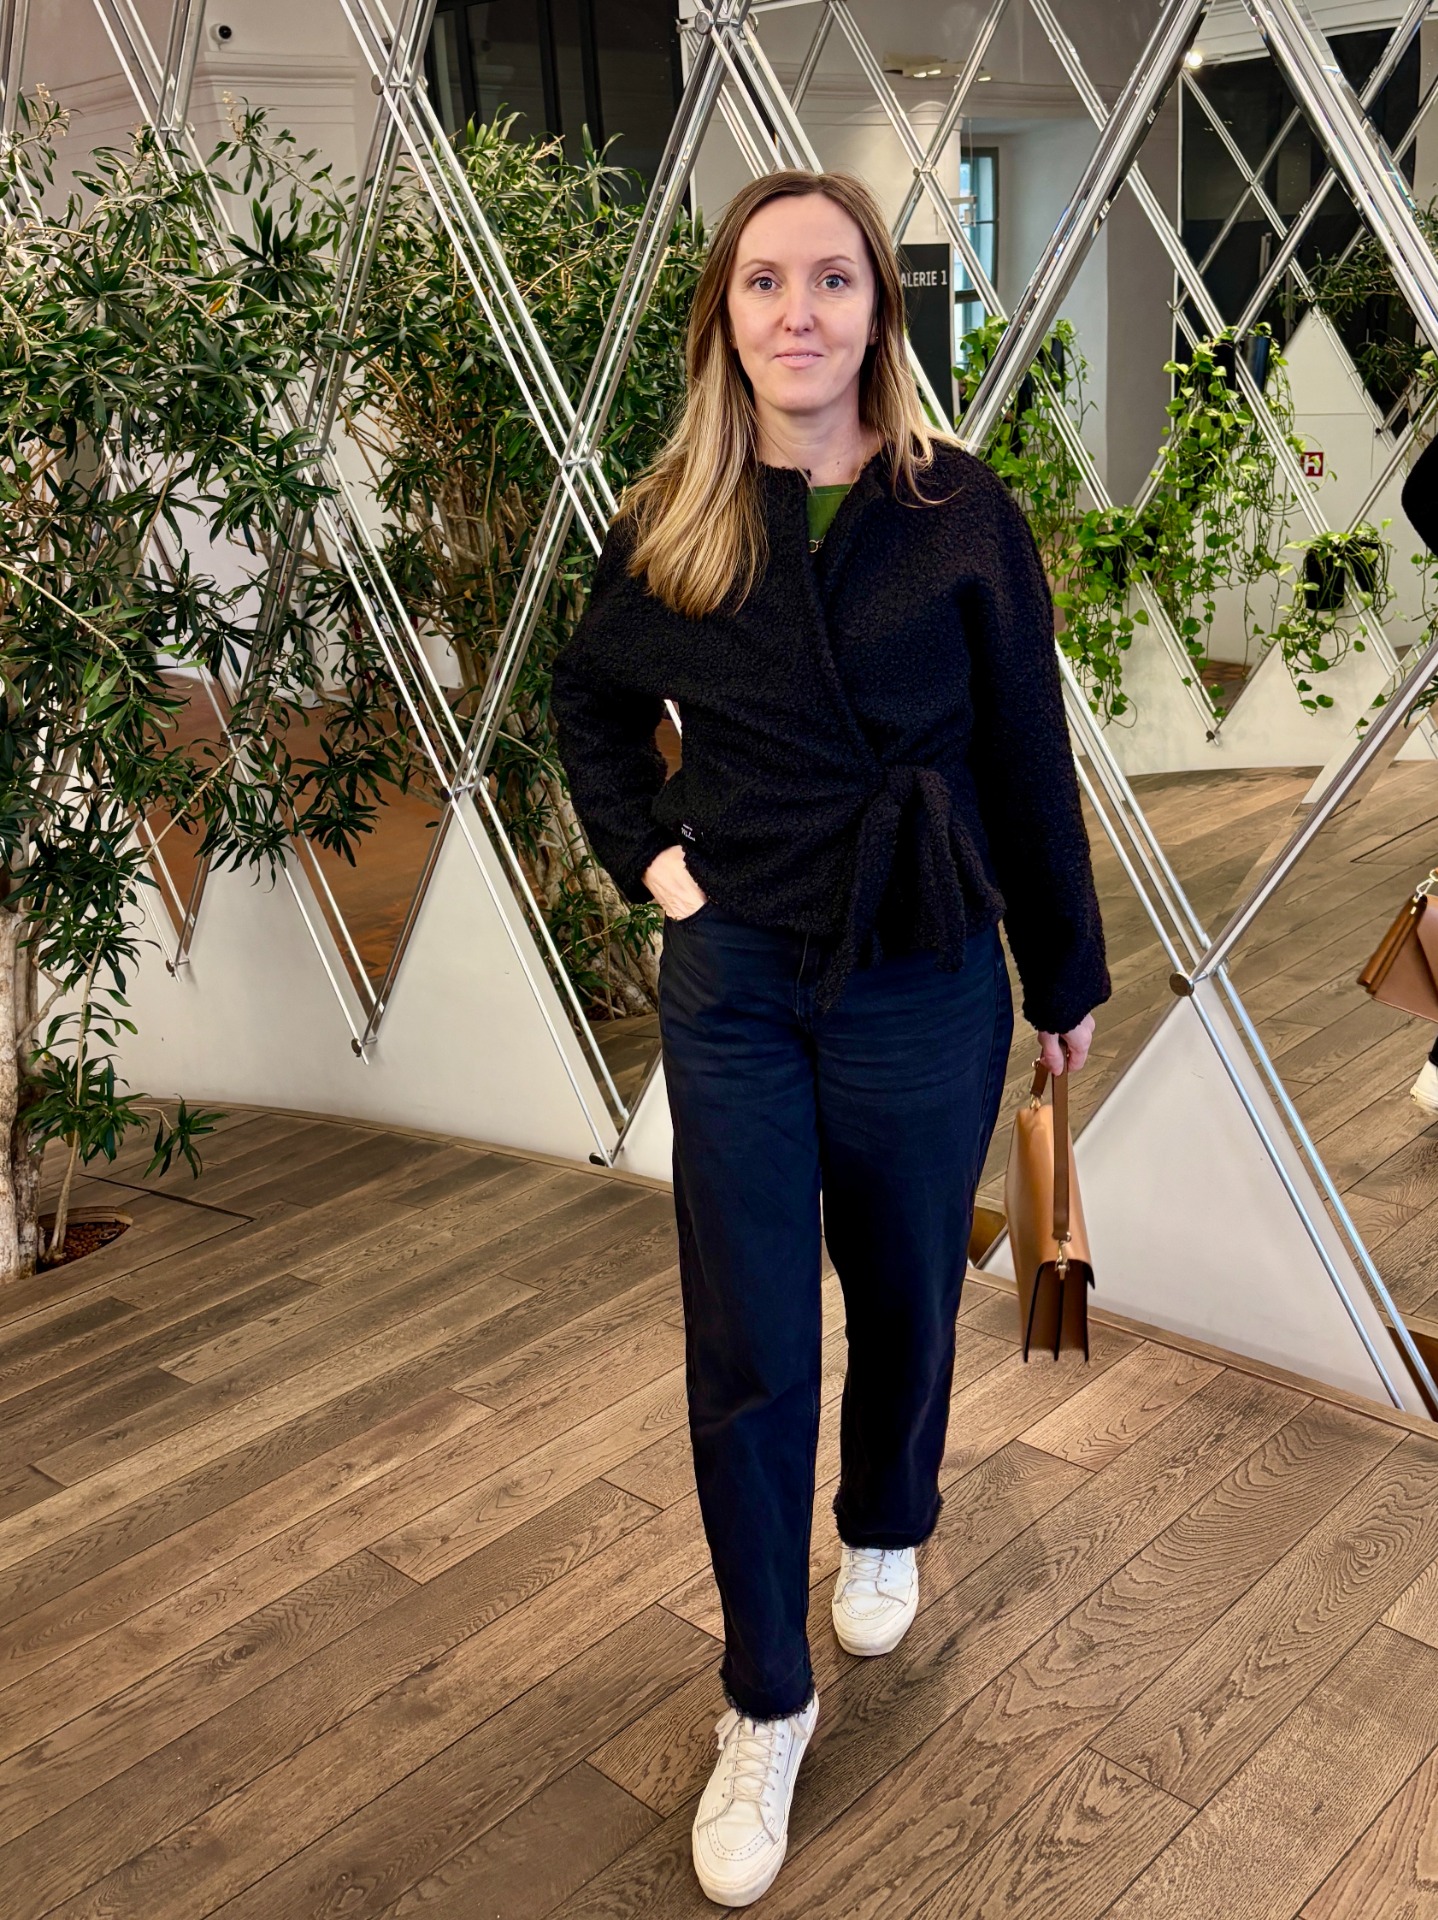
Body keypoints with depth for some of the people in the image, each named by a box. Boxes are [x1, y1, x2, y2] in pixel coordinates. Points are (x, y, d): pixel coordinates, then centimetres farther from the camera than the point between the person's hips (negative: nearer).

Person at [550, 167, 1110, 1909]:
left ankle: (885, 1531, 48)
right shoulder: (671, 527, -1)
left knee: (905, 1295, 17)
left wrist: (1066, 976, 5)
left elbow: (1027, 765, -1)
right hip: (735, 982, 1)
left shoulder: (962, 517, -6)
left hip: (924, 984, 0)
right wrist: (646, 853, 2)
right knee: (745, 1353, 3)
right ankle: (763, 1705, 20)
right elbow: (589, 700, 17)